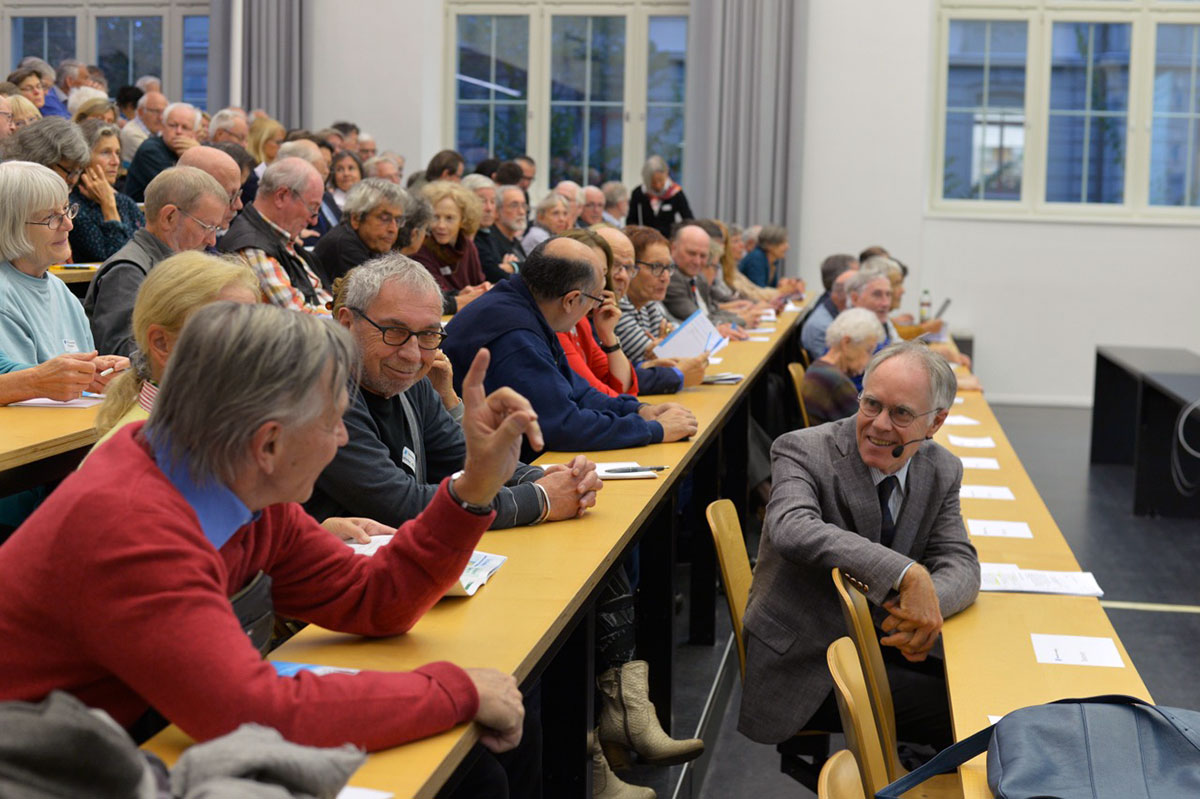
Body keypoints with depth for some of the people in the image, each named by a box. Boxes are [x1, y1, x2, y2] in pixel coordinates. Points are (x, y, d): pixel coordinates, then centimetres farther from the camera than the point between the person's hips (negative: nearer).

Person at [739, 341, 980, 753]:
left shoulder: (941, 471, 3)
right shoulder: (803, 451, -16)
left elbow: (961, 563, -3)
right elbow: (793, 531, -35)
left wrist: (929, 604, -28)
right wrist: (909, 575, -43)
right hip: (803, 668, -6)